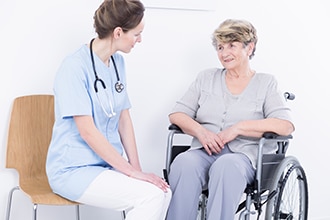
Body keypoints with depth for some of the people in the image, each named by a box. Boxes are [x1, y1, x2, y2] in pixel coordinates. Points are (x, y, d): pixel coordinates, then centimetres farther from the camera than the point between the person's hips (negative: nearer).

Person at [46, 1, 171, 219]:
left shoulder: (118, 62, 7)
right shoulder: (75, 67, -16)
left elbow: (124, 119, 9)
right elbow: (87, 131, -20)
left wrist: (137, 168, -1)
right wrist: (131, 171, -19)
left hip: (111, 162, 7)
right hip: (74, 169, -7)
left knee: (164, 192, -18)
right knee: (151, 195, -24)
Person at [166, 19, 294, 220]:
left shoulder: (266, 83, 12)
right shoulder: (206, 78, 21)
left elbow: (286, 125, -3)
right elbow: (176, 114, 14)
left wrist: (238, 128, -12)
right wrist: (200, 131, -8)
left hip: (244, 154, -2)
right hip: (205, 152, 2)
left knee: (226, 166, -38)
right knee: (184, 163, -33)